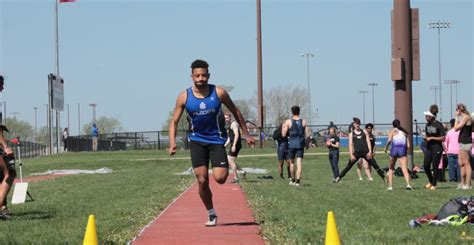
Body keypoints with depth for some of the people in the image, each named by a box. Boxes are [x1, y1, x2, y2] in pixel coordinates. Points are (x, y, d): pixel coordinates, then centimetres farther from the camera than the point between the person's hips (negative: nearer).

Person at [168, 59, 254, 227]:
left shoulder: (219, 93, -9)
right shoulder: (184, 97, -8)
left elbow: (235, 112, 4)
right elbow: (174, 122, -2)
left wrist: (246, 134, 6)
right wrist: (172, 143, -18)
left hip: (216, 139, -1)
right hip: (197, 140, 1)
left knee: (219, 178, -15)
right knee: (202, 180, -4)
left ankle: (226, 168, 22)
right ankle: (211, 214, 15)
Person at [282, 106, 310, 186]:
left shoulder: (288, 122, -4)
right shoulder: (303, 122, 3)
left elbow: (284, 135, -2)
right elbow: (307, 135, 3)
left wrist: (283, 127, 15)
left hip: (292, 144, -1)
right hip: (300, 144, 1)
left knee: (292, 162, 15)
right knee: (299, 162, -3)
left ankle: (293, 180, 23)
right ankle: (297, 180, -14)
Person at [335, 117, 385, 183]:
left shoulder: (364, 132, 10)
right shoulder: (351, 134, 7)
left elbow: (368, 142, 7)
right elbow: (350, 145, 3)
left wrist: (370, 151, -5)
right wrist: (351, 155, -7)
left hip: (365, 152, 1)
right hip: (357, 152, -1)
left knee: (375, 165, 0)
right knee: (348, 167, -2)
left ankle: (384, 178, 7)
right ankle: (338, 178, 5)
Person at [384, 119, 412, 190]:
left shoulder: (392, 130, 10)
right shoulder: (404, 131, 19)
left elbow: (389, 140, -9)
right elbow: (408, 145, 11)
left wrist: (386, 147, 4)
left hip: (394, 148, -1)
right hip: (403, 149, 1)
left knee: (391, 168, 16)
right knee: (405, 169, -9)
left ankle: (390, 186, 9)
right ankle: (408, 184, -30)